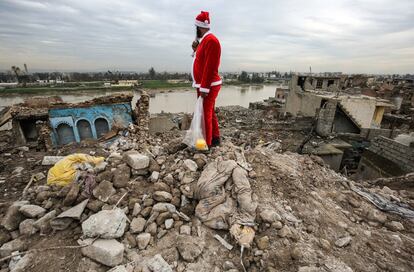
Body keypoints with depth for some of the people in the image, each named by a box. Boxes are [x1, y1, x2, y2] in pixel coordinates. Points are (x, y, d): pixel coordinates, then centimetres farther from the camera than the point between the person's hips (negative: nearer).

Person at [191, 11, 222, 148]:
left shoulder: (210, 40, -13)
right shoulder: (205, 40, 20)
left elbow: (210, 66, -21)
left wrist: (204, 88, -24)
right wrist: (196, 49, 11)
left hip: (208, 86, -10)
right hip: (206, 85, 10)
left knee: (204, 115, -8)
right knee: (209, 113, 15)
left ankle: (206, 144, 1)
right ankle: (215, 138, 26)